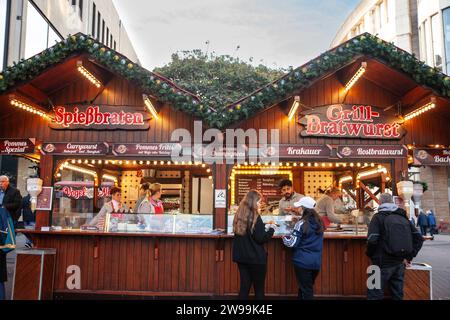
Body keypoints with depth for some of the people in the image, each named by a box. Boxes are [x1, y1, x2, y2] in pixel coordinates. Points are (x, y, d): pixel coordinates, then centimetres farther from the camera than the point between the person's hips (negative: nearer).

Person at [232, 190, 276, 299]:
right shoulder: (255, 217, -16)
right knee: (259, 288, 9)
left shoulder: (239, 215, 4)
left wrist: (264, 228, 16)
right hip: (256, 257, -6)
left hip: (241, 256, 6)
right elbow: (261, 239, -16)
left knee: (244, 286, 12)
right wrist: (271, 229, -1)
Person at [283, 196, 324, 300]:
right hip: (316, 261, 6)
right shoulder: (319, 222, 4)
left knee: (306, 290, 4)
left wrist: (284, 237, 4)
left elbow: (292, 243, -15)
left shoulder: (302, 224, -16)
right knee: (309, 287, 20)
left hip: (303, 261, -6)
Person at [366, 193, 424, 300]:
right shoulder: (403, 217, 11)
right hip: (399, 263, 6)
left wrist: (370, 255, 1)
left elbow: (372, 240, -17)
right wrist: (408, 257, 11)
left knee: (374, 295, 1)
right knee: (398, 295, 16)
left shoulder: (378, 217, -7)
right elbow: (419, 238, 9)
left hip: (383, 263, -6)